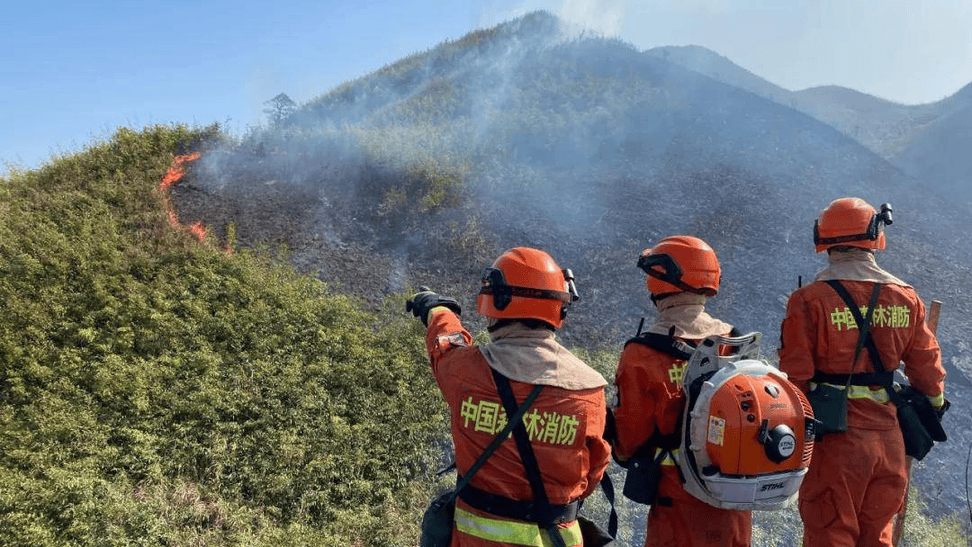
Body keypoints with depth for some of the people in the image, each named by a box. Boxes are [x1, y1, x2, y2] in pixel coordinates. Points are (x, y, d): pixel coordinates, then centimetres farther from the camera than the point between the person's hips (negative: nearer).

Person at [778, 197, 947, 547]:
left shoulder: (809, 300, -14)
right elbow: (927, 368, 9)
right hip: (888, 436, 4)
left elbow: (795, 378, -12)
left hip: (834, 437, -4)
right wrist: (932, 407, 27)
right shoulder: (906, 299, 0)